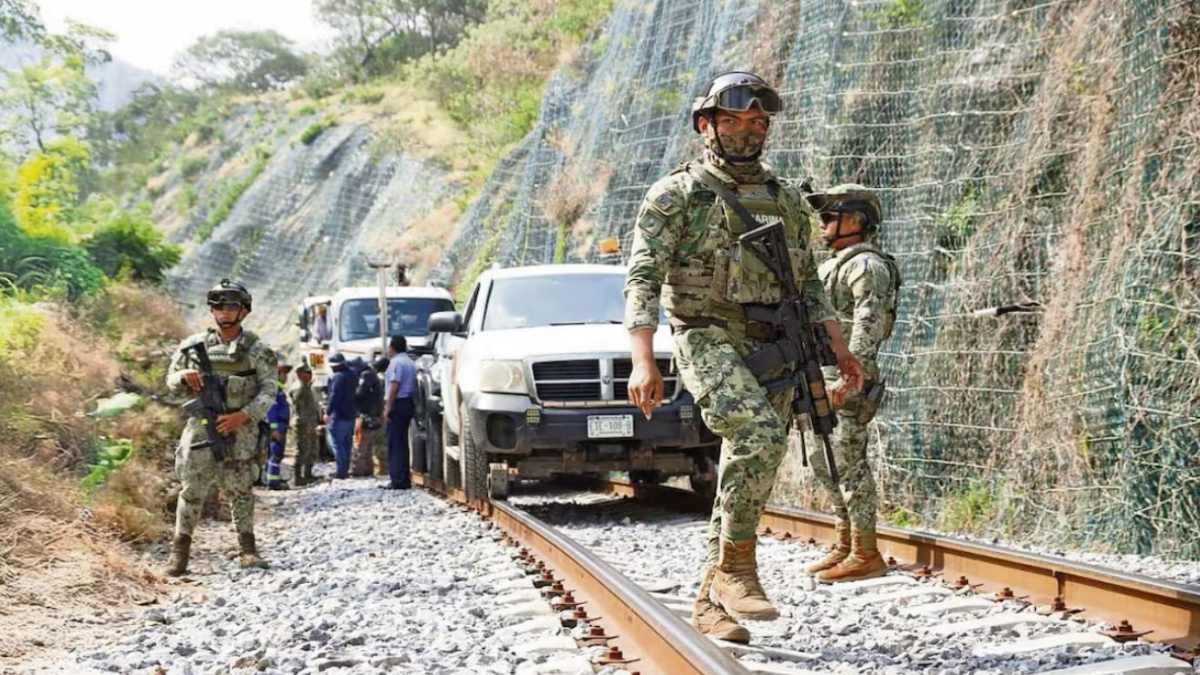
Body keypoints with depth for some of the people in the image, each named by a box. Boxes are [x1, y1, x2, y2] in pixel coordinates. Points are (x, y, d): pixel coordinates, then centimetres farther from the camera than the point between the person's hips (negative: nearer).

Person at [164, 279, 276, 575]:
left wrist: (242, 416, -16)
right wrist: (184, 377, -10)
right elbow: (170, 380, 15)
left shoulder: (256, 350, 1)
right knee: (193, 487, -2)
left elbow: (268, 392, -3)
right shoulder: (194, 345, 8)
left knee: (239, 488, 0)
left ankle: (247, 548, 8)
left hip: (240, 427, -1)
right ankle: (180, 549, 4)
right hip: (201, 425, 1)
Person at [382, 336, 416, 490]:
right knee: (402, 442, 13)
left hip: (398, 404, -9)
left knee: (395, 443, -8)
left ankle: (398, 480, -11)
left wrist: (388, 407, -19)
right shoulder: (410, 363, 19)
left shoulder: (396, 362, -10)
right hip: (408, 403, 9)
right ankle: (404, 479, 15)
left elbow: (394, 386, -19)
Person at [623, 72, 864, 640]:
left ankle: (711, 601, 14)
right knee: (761, 432, -29)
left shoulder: (788, 201, 17)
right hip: (709, 342, -5)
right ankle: (736, 564, -18)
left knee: (743, 470, 5)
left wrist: (839, 349, 14)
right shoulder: (676, 194, 0)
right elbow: (643, 278, -7)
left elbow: (808, 284, 23)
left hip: (774, 348, 6)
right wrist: (642, 360, -18)